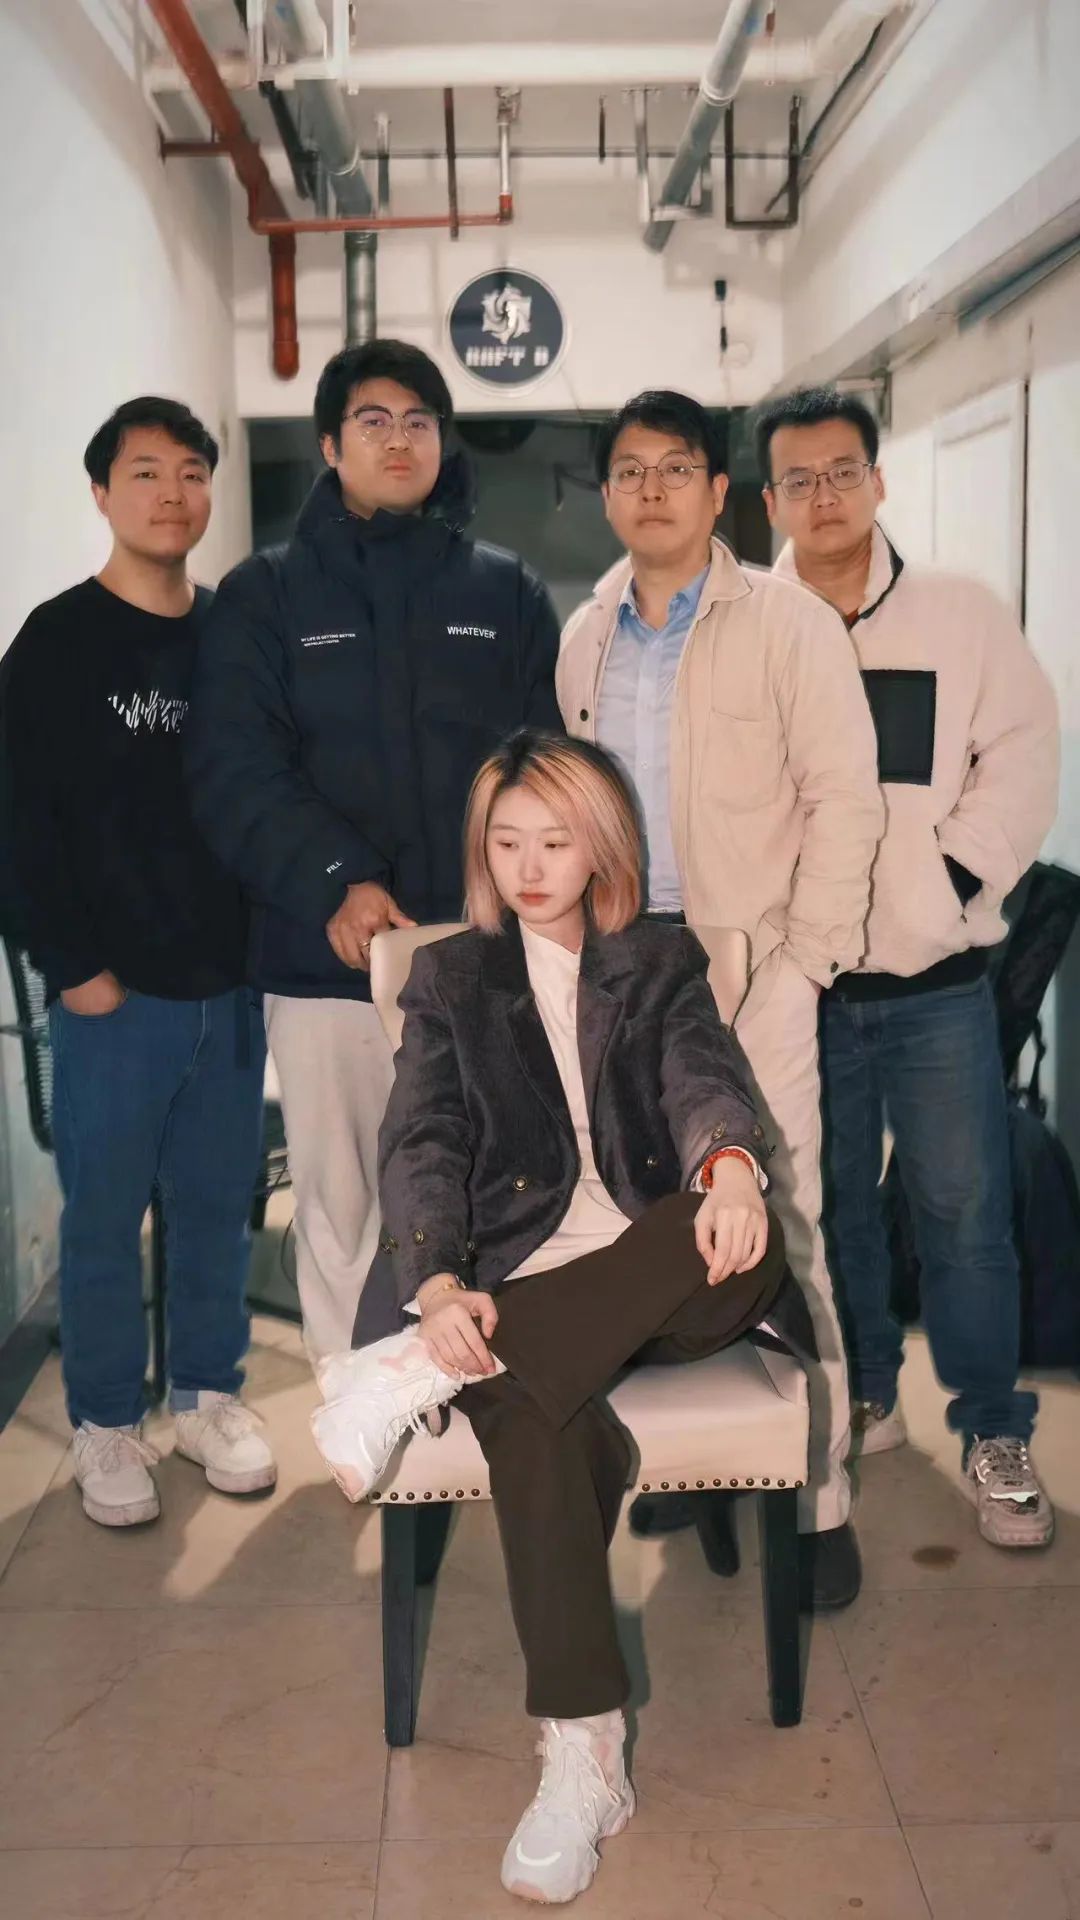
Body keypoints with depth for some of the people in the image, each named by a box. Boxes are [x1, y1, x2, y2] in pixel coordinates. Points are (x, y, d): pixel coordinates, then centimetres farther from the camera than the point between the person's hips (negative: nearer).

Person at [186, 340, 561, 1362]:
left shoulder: (507, 592, 11)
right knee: (339, 1201, 7)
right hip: (326, 961, 0)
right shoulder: (264, 595, 7)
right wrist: (334, 881, -20)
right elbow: (233, 770, -5)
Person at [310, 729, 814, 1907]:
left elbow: (701, 1076, -2)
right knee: (534, 1418, -35)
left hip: (652, 1279, 1)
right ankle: (582, 1757, -29)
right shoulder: (449, 979, 18)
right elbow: (421, 1143, 4)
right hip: (511, 1287, -1)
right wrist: (438, 1283, -18)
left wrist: (729, 1164, -29)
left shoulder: (661, 965, 18)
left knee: (741, 1238, -34)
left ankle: (412, 1371, -36)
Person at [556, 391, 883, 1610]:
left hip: (750, 969, -5)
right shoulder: (585, 637, 12)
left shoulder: (789, 624, -4)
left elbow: (842, 798, -6)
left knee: (778, 1233, -4)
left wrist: (804, 960, -10)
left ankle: (817, 1498, 7)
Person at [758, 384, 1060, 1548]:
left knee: (964, 1210, 1)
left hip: (936, 979, -1)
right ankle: (862, 1397, 30)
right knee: (828, 1203, 12)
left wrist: (951, 882, -10)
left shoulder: (964, 617, 3)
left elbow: (1021, 760, 0)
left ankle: (993, 1431, 16)